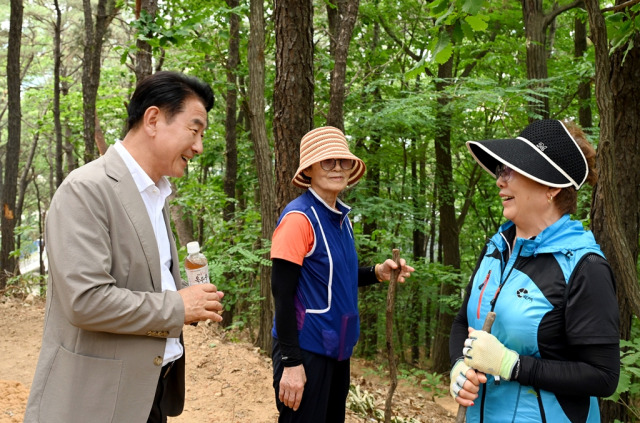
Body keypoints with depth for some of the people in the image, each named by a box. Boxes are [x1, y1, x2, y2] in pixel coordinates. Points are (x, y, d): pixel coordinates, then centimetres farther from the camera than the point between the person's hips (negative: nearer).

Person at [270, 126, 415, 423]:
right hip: (306, 350, -8)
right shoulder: (299, 217, -17)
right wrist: (291, 362, -19)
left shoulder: (342, 217, 6)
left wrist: (378, 273, -1)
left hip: (337, 348, 8)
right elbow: (282, 293, -18)